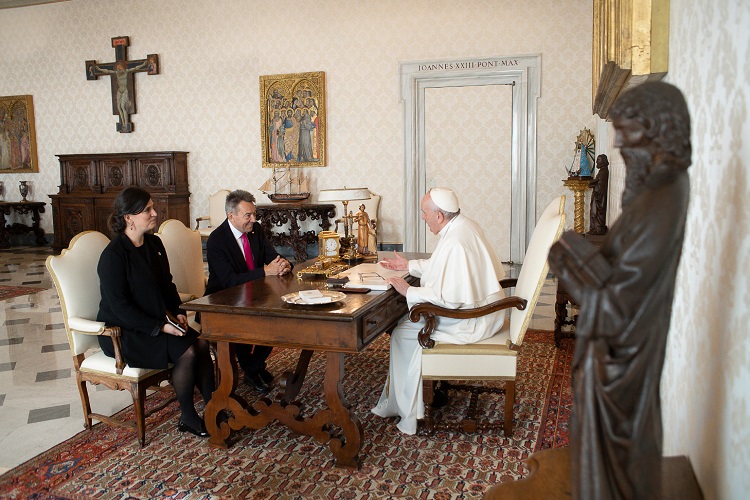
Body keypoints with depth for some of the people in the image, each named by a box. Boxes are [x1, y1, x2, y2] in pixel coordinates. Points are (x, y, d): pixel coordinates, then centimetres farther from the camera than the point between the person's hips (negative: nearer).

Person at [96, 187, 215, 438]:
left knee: (201, 343, -17)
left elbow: (167, 284, 16)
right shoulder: (113, 256, -18)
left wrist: (178, 312, -1)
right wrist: (160, 327, -24)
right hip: (123, 332, -7)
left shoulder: (154, 244, 6)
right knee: (185, 351, -25)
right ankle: (188, 418, -7)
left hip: (158, 322, 7)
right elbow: (120, 307, -20)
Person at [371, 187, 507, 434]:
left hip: (470, 321, -11)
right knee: (407, 320, 14)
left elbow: (449, 298, -30)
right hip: (481, 309, 11)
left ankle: (407, 410, 13)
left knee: (403, 333, -2)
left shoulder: (455, 243, -27)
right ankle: (397, 401, 21)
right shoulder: (464, 225, 6)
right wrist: (409, 265, 20)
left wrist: (409, 291, -18)